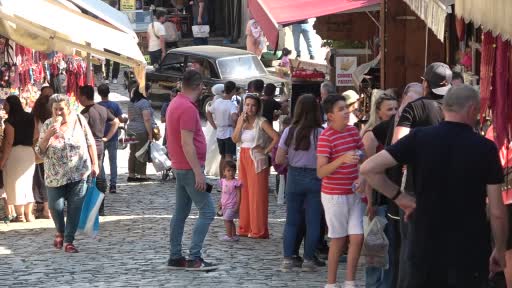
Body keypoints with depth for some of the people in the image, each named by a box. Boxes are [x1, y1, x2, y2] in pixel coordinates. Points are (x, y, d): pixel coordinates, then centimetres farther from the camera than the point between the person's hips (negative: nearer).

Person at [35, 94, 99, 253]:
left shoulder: (78, 120, -3)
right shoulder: (48, 125, -2)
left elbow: (90, 143, 4)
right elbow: (39, 151, -4)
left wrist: (95, 164, 2)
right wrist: (48, 135, -20)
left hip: (78, 174, 0)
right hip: (55, 176, 0)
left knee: (74, 209, -1)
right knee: (56, 206, -1)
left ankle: (68, 241, 11)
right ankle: (60, 232, 29)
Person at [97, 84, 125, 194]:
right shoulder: (115, 105, -5)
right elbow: (121, 120, -8)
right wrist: (125, 119, 13)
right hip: (113, 137, 1)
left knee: (99, 161, 9)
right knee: (113, 161, 7)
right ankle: (113, 185, 3)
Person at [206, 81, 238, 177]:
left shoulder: (217, 102, 2)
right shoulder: (231, 105, -17)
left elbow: (208, 113, 13)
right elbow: (234, 117, -34)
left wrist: (215, 126, 12)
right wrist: (235, 125, -15)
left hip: (219, 132, 6)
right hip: (229, 132, -6)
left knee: (223, 157, 17)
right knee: (229, 157, -3)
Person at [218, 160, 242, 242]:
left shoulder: (236, 182, -12)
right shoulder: (223, 181, 7)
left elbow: (238, 195, -13)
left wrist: (237, 205, -17)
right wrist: (220, 204, 18)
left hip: (232, 205, -7)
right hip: (225, 205, 7)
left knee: (227, 219, -11)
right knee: (229, 220, 13)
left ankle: (229, 236, -6)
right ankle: (234, 235, 22)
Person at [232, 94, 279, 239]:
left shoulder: (261, 122, -9)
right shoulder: (241, 120, 8)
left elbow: (276, 137, -18)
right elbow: (235, 139, -2)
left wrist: (266, 151, -13)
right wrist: (241, 123, -10)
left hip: (257, 160, -6)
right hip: (244, 158, 6)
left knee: (257, 194, -3)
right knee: (244, 193, 9)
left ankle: (259, 231, 2)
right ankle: (245, 228, 16)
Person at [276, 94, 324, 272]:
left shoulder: (290, 132, -6)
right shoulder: (320, 133, -12)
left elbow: (278, 159, -4)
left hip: (294, 177, 2)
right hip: (315, 177, -2)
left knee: (292, 220, 12)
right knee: (313, 221, 7)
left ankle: (288, 259, 9)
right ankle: (308, 260, 9)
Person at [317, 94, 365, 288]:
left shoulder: (353, 131, 4)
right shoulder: (326, 137, -17)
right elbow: (320, 172, -21)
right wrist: (342, 159, -34)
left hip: (353, 194, 6)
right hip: (334, 195, -6)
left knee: (357, 238, 2)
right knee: (338, 241, 2)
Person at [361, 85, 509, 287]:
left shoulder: (419, 138, -4)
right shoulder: (486, 148, -7)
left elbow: (368, 169, -9)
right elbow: (497, 211, -6)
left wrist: (399, 197, 3)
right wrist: (500, 250, 9)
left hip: (424, 249, 1)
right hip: (471, 254, -1)